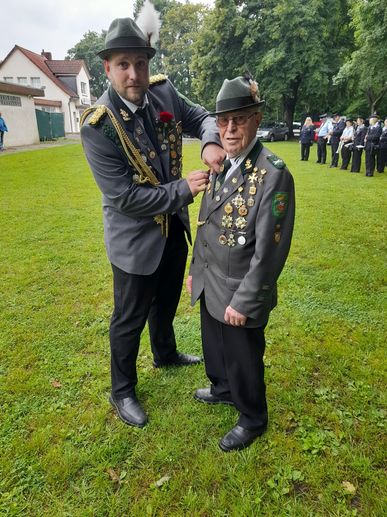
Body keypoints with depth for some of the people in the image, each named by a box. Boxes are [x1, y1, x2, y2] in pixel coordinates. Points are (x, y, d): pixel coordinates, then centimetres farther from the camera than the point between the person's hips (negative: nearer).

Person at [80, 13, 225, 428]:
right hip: (135, 238, -6)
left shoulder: (163, 92, -7)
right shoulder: (97, 126, -23)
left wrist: (210, 141, -18)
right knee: (130, 319, 11)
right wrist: (184, 189, -24)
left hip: (174, 228, 6)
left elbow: (200, 117, 6)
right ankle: (122, 392, 36)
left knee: (167, 302, 27)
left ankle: (166, 354, 56)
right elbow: (124, 198, -25)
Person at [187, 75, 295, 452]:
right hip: (209, 288, 7)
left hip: (239, 296, -7)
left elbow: (269, 251, -22)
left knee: (243, 361, 14)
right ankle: (223, 389, 56)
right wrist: (195, 270, 15)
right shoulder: (220, 166, 3)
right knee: (214, 347, 27)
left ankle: (252, 420, 41)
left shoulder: (273, 175, -21)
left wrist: (243, 303, -18)